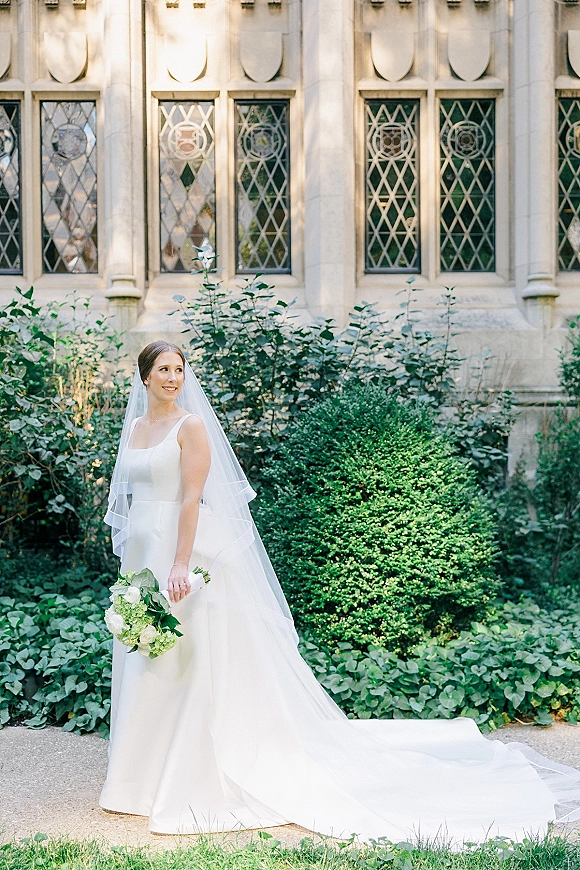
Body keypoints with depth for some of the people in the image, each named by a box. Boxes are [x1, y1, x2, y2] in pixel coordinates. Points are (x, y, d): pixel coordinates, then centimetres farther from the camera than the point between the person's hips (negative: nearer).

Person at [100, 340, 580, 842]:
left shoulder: (191, 426, -8)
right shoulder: (133, 429, 14)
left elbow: (191, 498, -15)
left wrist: (180, 564, -22)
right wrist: (129, 566, 16)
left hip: (188, 552, -8)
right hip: (142, 556, 8)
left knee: (188, 664, -3)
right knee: (146, 670, 14)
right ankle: (149, 776, 27)